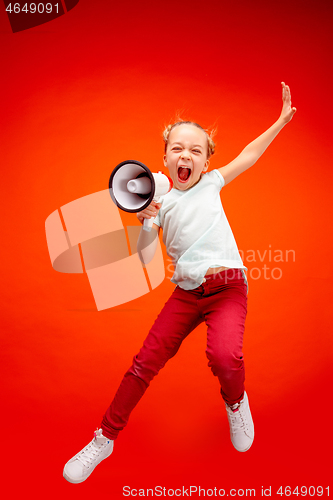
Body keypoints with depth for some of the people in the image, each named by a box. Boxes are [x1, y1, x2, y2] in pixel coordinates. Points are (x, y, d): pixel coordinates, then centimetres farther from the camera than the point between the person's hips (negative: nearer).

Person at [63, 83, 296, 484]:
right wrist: (146, 221, -14)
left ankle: (235, 401, 12)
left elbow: (249, 154, 18)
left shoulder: (211, 184, 8)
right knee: (146, 360, -1)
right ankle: (105, 438, 19)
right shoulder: (160, 201, 6)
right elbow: (145, 257, 2)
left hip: (227, 287, -1)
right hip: (186, 292, 2)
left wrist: (282, 119, 18)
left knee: (224, 356, -27)